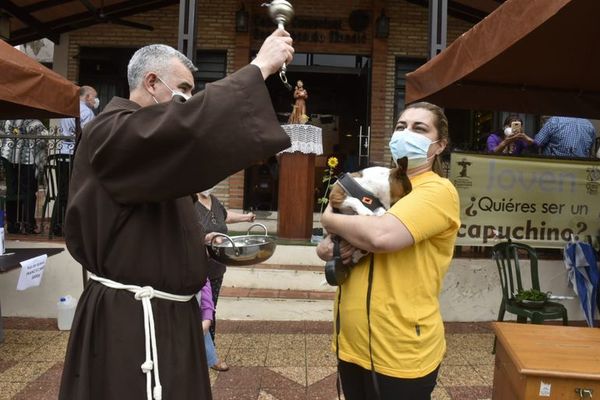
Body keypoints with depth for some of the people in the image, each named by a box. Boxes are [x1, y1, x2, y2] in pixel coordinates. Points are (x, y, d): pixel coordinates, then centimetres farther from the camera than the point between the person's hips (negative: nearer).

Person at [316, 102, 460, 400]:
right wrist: (330, 249, -11)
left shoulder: (438, 190, -12)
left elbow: (381, 236, -30)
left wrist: (330, 219, -12)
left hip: (400, 355, -6)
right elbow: (325, 248, 12)